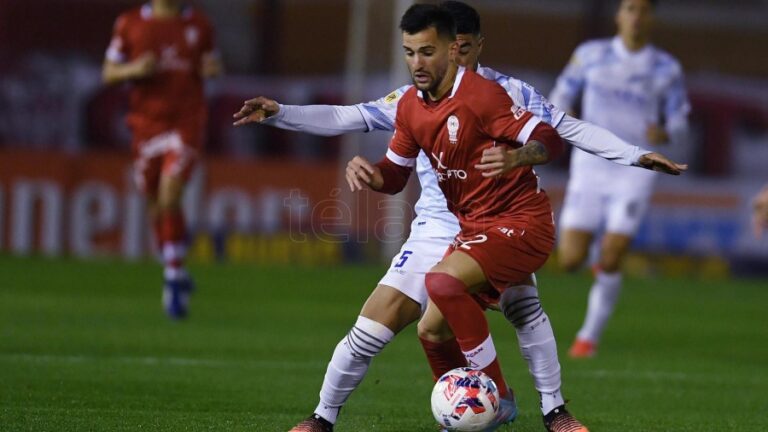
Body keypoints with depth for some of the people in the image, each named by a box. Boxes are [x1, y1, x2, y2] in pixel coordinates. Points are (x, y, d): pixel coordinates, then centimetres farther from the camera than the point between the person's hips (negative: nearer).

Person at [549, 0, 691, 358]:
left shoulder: (666, 69, 1)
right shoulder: (591, 54, 3)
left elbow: (679, 126, 5)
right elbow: (562, 94, 13)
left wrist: (663, 134, -20)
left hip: (635, 171, -1)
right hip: (590, 166, 1)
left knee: (610, 262, -11)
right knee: (570, 260, -6)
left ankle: (590, 336, 10)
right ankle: (607, 254, 30)